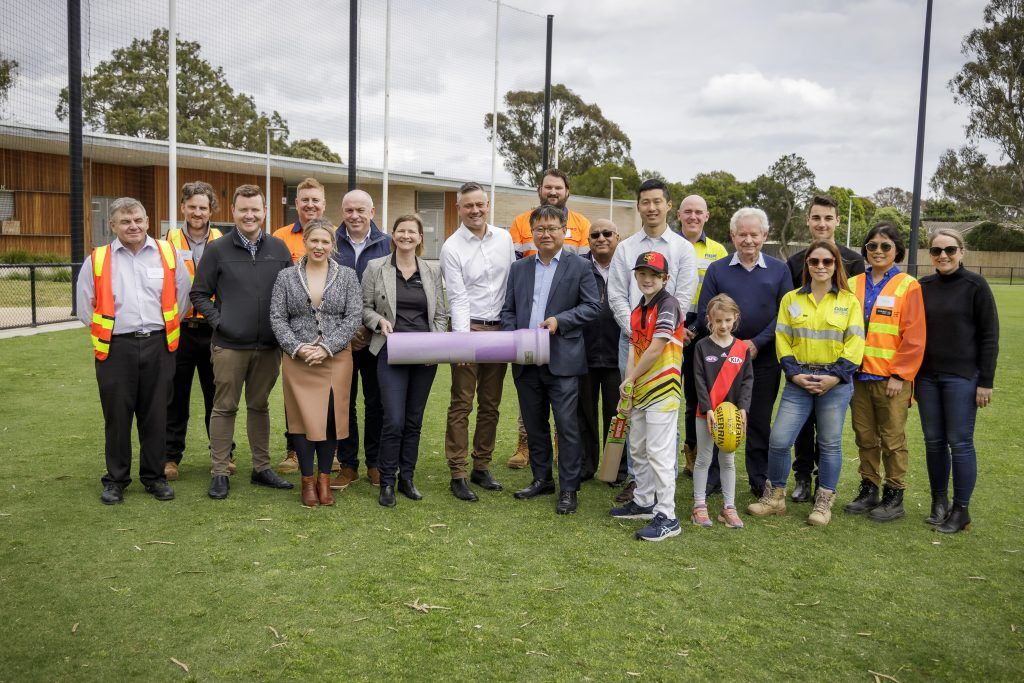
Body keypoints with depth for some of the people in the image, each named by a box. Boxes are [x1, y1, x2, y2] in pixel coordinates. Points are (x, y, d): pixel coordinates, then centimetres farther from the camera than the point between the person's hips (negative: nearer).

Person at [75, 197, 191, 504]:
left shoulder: (168, 254, 4)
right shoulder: (97, 260, 2)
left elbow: (182, 295, 12)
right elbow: (84, 304, 11)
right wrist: (107, 330, 10)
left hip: (158, 344, 1)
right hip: (116, 347, -1)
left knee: (155, 414, 8)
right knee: (117, 415, 5)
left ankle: (154, 476, 20)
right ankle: (115, 480, 18)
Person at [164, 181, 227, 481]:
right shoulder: (170, 241, 3)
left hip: (213, 330, 0)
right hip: (179, 329, 0)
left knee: (217, 396, 10)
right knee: (176, 397, 8)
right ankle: (170, 456, 19)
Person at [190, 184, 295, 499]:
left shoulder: (279, 248, 6)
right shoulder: (217, 250, 0)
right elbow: (199, 294, 4)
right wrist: (218, 321, -8)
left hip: (268, 346, 3)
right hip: (229, 345, -2)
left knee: (260, 406, 13)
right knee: (225, 408, 4)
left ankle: (262, 468, 23)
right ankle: (219, 473, 14)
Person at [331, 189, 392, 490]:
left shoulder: (387, 245, 4)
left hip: (377, 338, 0)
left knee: (376, 402, 6)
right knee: (343, 401, 6)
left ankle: (375, 463, 18)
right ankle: (348, 465, 16)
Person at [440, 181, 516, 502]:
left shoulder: (504, 238, 8)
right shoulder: (452, 247, -5)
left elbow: (513, 283, 13)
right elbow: (457, 298, -11)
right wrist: (463, 338, -21)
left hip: (499, 330, 4)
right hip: (469, 329, -4)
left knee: (491, 404, 10)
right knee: (461, 405, -3)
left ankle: (482, 467, 21)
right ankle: (458, 475, 3)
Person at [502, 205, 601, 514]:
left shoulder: (579, 266, 1)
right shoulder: (518, 268, 13)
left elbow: (592, 306, -3)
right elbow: (507, 310, 12)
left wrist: (560, 320, -15)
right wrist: (512, 336, -6)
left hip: (562, 360, -4)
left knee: (566, 425, -2)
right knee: (534, 425, 13)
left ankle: (568, 488, 7)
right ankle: (541, 479, 28)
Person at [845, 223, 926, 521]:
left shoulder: (908, 287, -4)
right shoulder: (854, 285, 9)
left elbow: (914, 337, -8)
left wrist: (900, 375, -11)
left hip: (892, 378, -4)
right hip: (859, 375, 4)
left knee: (892, 439, 3)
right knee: (865, 437, 11)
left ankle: (894, 497, 14)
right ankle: (868, 490, 23)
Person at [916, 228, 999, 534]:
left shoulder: (975, 285, -5)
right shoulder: (923, 287, 6)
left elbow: (989, 335, -5)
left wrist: (986, 382, -9)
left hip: (962, 378, -4)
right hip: (927, 377, 4)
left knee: (960, 442, -1)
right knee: (933, 441, 9)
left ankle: (961, 509, 9)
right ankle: (939, 502, 21)